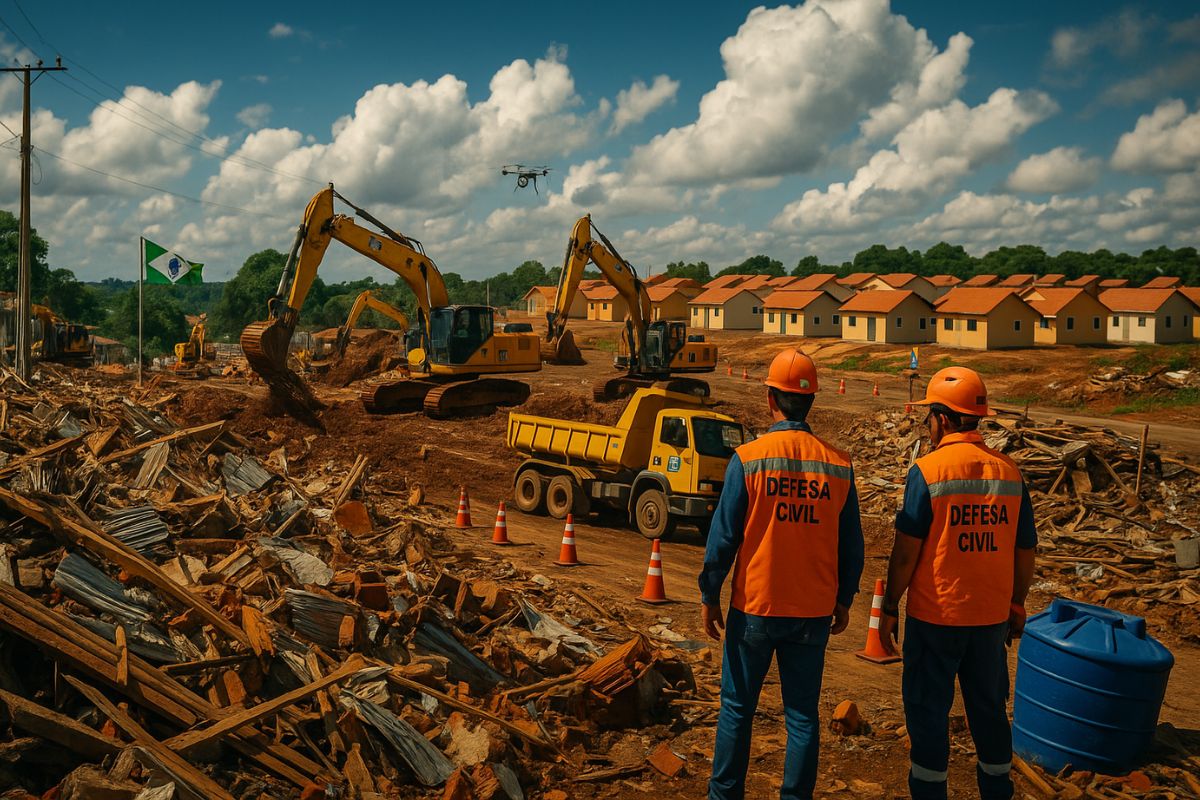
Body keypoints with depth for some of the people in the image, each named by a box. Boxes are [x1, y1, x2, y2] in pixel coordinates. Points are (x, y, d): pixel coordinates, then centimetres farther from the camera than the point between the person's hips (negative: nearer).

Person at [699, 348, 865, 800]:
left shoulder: (748, 458, -11)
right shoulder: (838, 465, -2)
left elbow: (723, 536, -9)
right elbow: (851, 544, 4)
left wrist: (709, 596, 1)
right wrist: (844, 600, 17)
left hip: (755, 607, -2)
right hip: (814, 611, 2)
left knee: (737, 708, 12)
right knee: (802, 714, 11)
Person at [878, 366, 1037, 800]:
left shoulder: (927, 470, -14)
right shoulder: (1009, 471, 0)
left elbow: (906, 553, -14)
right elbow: (1025, 553, 6)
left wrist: (889, 609, -4)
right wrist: (1016, 605, 19)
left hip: (934, 617, -4)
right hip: (991, 618, 5)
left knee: (928, 712, 9)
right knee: (989, 709, 18)